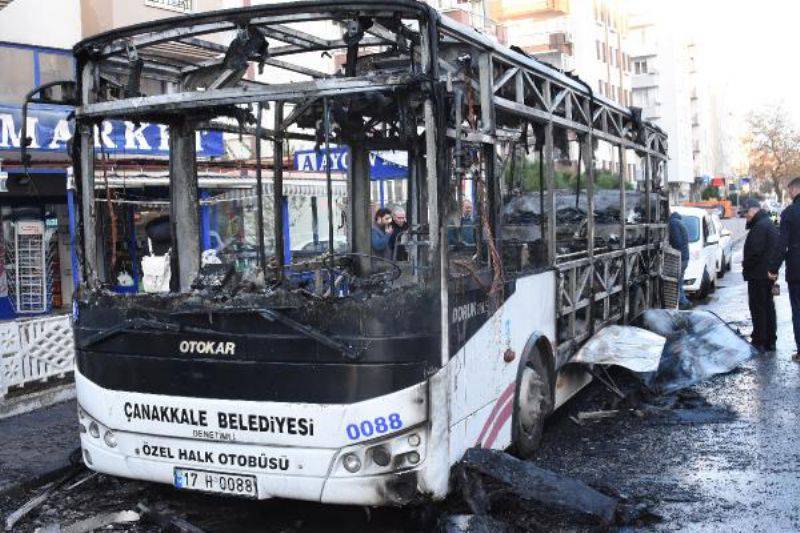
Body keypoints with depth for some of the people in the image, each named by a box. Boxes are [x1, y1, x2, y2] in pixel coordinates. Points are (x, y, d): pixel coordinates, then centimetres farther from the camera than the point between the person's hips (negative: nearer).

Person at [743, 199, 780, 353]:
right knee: (768, 307, 14)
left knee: (758, 308, -6)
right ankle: (770, 341, 20)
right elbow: (775, 250, 20)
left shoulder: (760, 226, -18)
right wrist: (771, 268, 16)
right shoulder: (769, 224, 17)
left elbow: (755, 251, -24)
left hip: (758, 275, -10)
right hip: (768, 274, 10)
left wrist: (745, 265, -9)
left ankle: (759, 342, -3)